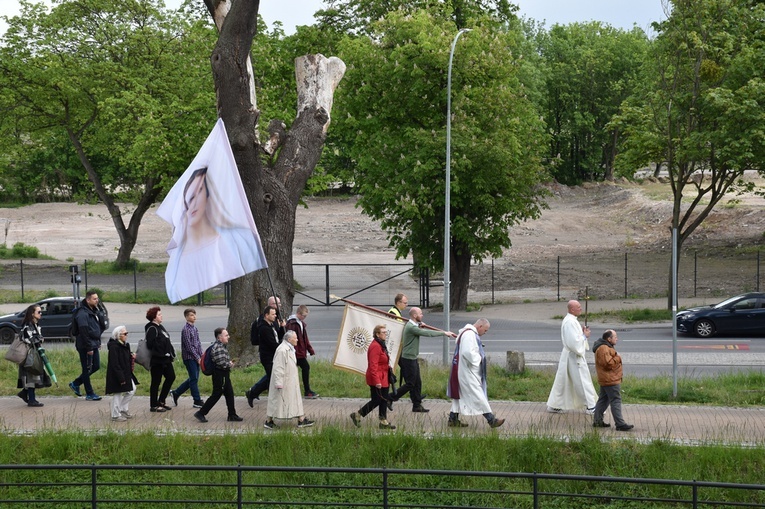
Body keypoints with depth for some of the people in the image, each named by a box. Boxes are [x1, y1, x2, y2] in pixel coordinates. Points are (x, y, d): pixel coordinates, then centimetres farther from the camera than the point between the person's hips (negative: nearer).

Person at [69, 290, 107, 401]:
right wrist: (89, 348, -22)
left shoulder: (94, 312, 12)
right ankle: (89, 394, 8)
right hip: (85, 346, -9)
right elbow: (83, 332, -22)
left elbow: (102, 326, 18)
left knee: (96, 366, 14)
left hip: (94, 345, 9)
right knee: (87, 369, 0)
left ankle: (75, 384, 26)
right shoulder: (82, 314, -18)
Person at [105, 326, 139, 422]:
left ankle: (124, 410, 24)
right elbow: (115, 364, -23)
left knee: (132, 389, 11)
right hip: (116, 374, -9)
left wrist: (132, 357, 0)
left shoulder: (125, 345, 9)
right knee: (117, 394, 0)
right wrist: (121, 378, -23)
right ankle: (115, 415, 11)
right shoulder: (114, 346, -20)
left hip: (126, 373, 9)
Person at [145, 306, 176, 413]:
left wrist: (171, 354, 11)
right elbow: (150, 344, -23)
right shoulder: (152, 328, -15)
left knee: (171, 377, 14)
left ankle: (161, 401, 23)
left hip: (165, 359, 10)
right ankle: (154, 406, 9)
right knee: (156, 382, -1)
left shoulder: (160, 327, 14)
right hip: (157, 360, -10)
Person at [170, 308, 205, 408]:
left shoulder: (195, 328, 13)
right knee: (194, 379, -4)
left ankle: (175, 393, 24)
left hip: (196, 358, 9)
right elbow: (189, 346, -17)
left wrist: (201, 356, 8)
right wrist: (198, 358, -16)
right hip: (189, 358, -9)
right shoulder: (186, 330, -14)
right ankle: (197, 401, 1)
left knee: (193, 378, 13)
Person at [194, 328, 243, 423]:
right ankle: (201, 413, 6)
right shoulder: (217, 347, -21)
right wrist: (230, 364, -8)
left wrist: (230, 362, 5)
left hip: (225, 374, 10)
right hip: (219, 375, -10)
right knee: (216, 394, -3)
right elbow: (221, 363, -26)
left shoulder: (224, 346, 11)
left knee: (229, 394, 11)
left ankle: (232, 415, 18)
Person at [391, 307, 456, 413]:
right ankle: (391, 398, 5)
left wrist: (421, 326, -2)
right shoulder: (411, 327, -21)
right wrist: (444, 333, -20)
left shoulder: (413, 325, 12)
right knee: (410, 384, -4)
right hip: (408, 359, -10)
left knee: (417, 383, 11)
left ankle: (417, 405, 15)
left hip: (412, 358, 10)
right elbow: (428, 334, -25)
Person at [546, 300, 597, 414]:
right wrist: (585, 335, -13)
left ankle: (554, 405, 19)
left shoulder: (569, 320, 12)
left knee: (563, 381, 14)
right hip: (574, 356, -10)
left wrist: (582, 331, 9)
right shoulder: (570, 322, -21)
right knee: (583, 381, -2)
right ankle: (590, 406, 5)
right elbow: (574, 341, -26)